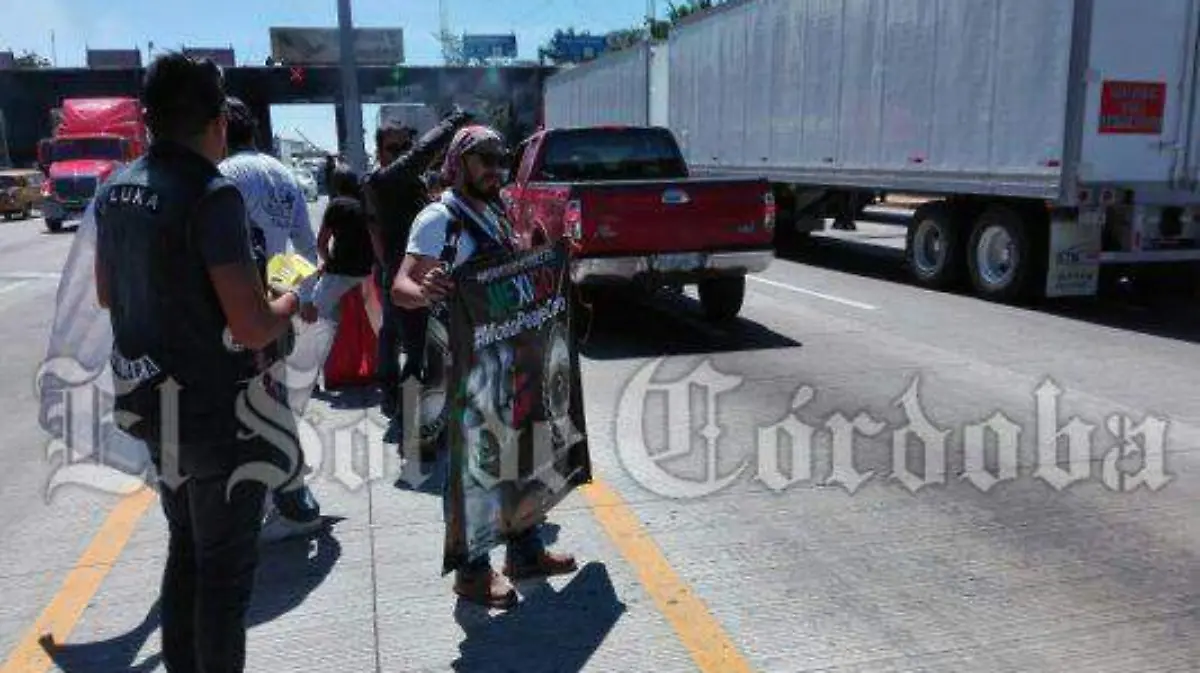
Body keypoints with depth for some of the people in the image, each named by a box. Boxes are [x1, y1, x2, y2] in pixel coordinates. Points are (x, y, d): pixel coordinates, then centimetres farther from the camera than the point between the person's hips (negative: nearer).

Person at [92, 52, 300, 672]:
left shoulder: (116, 189, 5)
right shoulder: (210, 194, -21)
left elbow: (107, 294, 18)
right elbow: (253, 328, -26)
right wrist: (289, 302, -6)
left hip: (148, 401, 8)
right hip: (214, 410, -8)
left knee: (185, 546, 23)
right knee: (225, 563, 7)